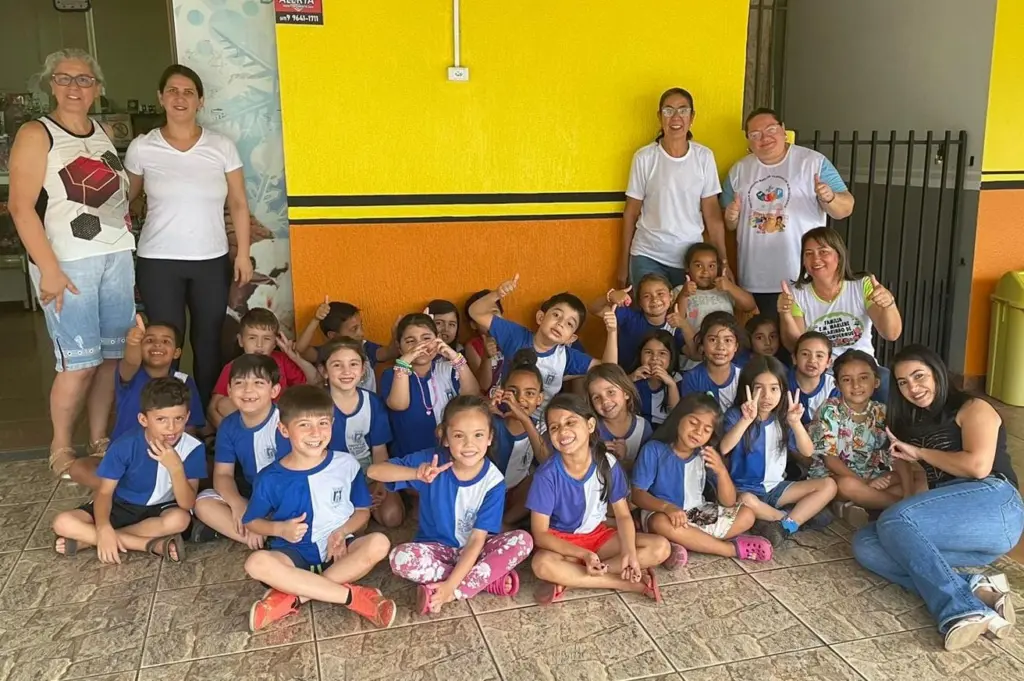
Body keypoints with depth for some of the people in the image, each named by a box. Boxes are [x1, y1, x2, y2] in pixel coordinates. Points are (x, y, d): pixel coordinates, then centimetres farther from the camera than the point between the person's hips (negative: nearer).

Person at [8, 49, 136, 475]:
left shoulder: (103, 133, 15)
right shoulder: (36, 135, -3)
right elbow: (21, 207, -10)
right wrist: (49, 269, -16)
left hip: (117, 258, 6)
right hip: (69, 263, -5)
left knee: (111, 357, 6)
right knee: (79, 362, -4)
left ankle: (99, 440, 19)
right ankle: (60, 449, 13)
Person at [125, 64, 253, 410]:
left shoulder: (222, 146, 0)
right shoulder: (141, 148, -1)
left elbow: (238, 204, 3)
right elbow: (125, 198, 12)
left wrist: (243, 254, -1)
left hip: (212, 261, 1)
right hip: (158, 262, -1)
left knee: (208, 343, 7)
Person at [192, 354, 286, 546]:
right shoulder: (229, 426, -3)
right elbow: (223, 474, -2)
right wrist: (238, 504, -23)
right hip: (250, 496, 6)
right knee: (203, 503, -15)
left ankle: (225, 527, -21)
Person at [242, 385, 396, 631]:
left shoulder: (346, 464, -4)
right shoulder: (270, 478, -6)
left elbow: (363, 511, 6)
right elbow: (251, 521, 7)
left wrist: (342, 532, -14)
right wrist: (280, 528, -14)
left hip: (337, 549, 1)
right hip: (294, 553, -1)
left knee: (378, 543, -29)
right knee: (257, 562, -33)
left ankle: (291, 598, -25)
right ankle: (354, 596, -28)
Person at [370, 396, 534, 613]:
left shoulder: (493, 481, -18)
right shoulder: (432, 461, -16)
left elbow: (477, 539, -20)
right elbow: (374, 471, -17)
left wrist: (451, 586, -29)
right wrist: (416, 473, -35)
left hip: (474, 551, -1)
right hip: (438, 548, 1)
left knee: (522, 540, -27)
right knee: (400, 557, -32)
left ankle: (456, 592, -25)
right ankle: (492, 580, -21)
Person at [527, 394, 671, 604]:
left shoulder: (607, 463, -12)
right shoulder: (547, 474, -20)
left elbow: (623, 515, -5)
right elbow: (540, 534, -19)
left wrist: (629, 552, -24)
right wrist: (583, 554, -31)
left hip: (599, 535, 4)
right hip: (560, 541, -4)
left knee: (660, 548, -16)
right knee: (543, 564, -38)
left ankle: (569, 579, -21)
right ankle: (626, 582, -23)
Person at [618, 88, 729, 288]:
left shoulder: (704, 157, -2)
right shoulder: (644, 157, -5)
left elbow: (712, 213, 1)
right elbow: (631, 212, 1)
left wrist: (723, 262, -2)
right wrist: (623, 264, 3)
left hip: (691, 257, 1)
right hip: (648, 257, -1)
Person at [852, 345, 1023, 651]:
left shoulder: (973, 409, 5)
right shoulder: (914, 425, 25)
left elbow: (978, 466, -11)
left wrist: (919, 453, -1)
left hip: (993, 507, -7)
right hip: (951, 524, 7)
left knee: (895, 521, -29)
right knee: (865, 544, -17)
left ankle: (960, 611, -36)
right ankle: (974, 589, -28)